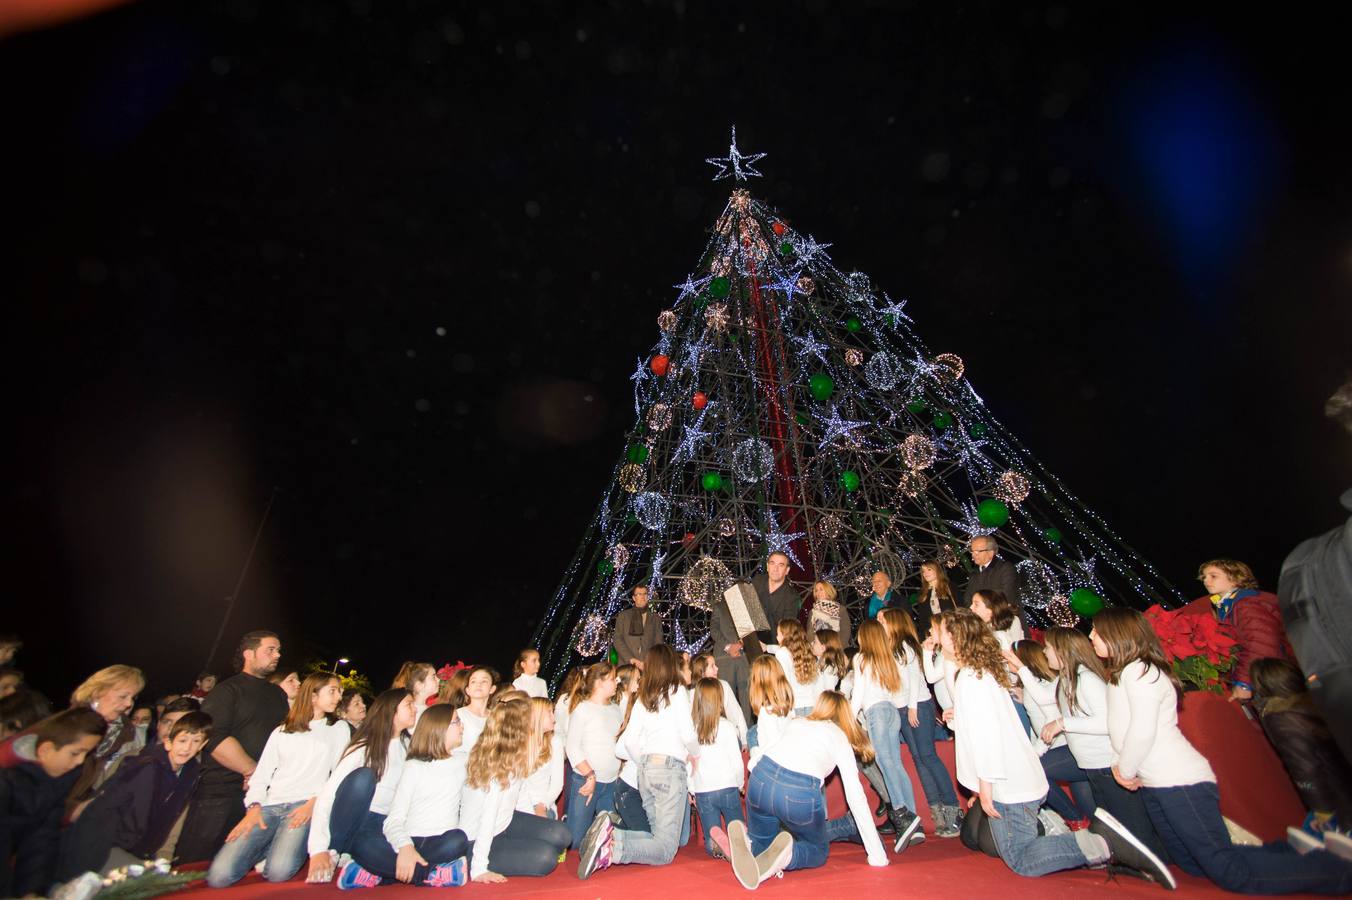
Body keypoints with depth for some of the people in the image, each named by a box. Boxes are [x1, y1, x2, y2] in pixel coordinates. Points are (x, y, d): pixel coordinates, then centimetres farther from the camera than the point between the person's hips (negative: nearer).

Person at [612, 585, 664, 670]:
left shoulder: (656, 618, 12)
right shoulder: (623, 616, 10)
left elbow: (658, 644, 7)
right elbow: (617, 640, 3)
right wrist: (630, 659, -9)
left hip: (648, 666, 1)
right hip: (626, 664, 0)